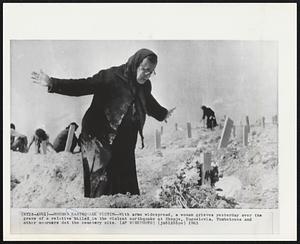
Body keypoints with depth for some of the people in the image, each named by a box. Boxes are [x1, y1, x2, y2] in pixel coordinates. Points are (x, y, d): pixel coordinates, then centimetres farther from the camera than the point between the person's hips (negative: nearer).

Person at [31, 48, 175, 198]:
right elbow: (82, 86, -17)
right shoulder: (111, 77, -12)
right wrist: (53, 84, -27)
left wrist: (163, 114, 44)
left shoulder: (145, 86, 8)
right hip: (99, 140, -5)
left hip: (124, 146, 6)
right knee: (102, 183, -10)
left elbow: (149, 104, 29)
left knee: (128, 188, 7)